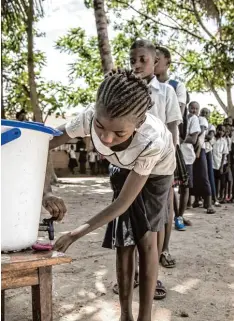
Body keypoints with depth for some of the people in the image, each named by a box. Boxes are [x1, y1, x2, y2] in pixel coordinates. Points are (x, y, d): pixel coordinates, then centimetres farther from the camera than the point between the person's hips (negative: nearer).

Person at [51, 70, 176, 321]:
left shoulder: (153, 140, -45)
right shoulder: (90, 117, -37)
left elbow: (123, 202, -37)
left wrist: (77, 234, -37)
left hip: (155, 172, -3)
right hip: (125, 171, 3)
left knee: (145, 240, -10)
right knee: (123, 242, 1)